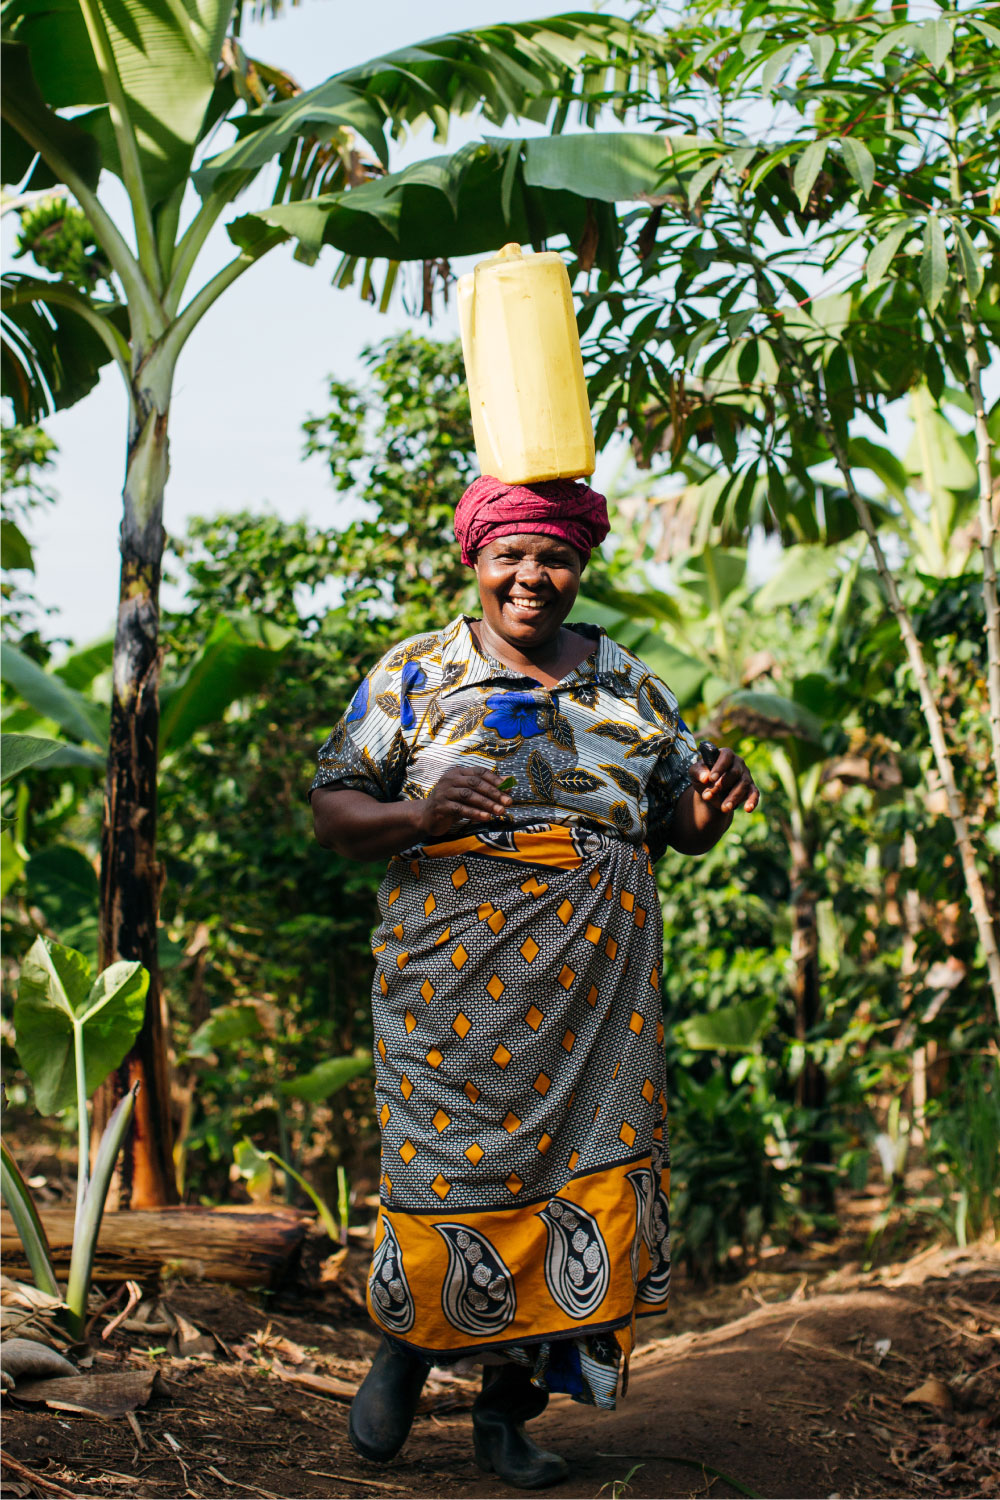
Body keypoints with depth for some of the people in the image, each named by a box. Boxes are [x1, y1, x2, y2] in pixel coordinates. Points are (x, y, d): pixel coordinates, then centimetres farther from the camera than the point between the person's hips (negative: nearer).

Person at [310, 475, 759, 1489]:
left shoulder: (627, 683, 15)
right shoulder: (416, 674, 6)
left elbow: (680, 825, 16)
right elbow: (332, 810, 3)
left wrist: (710, 806, -8)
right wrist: (417, 815, -17)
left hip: (595, 984, 3)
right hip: (456, 975, -2)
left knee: (586, 1172, -2)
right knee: (452, 1167, -3)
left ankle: (507, 1406, 13)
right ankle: (407, 1343, 27)